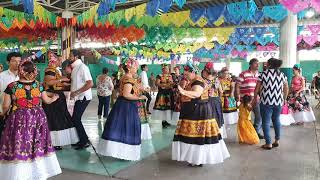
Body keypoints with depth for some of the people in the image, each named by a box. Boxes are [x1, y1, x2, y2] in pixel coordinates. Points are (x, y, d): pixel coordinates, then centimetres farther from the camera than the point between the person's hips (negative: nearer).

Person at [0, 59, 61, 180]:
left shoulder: (11, 86, -9)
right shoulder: (38, 85, -2)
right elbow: (47, 101, 11)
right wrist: (54, 98, 33)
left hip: (18, 119, -3)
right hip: (37, 118, 3)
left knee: (19, 147, 6)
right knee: (37, 145, 15)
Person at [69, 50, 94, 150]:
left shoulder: (82, 67, -16)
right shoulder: (75, 68, 12)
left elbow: (90, 83, -24)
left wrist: (76, 92, -22)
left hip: (83, 97, -9)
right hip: (79, 97, 9)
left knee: (75, 119, -7)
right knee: (76, 119, 11)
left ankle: (85, 141, 4)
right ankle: (82, 140, 22)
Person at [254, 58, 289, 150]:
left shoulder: (263, 74, -4)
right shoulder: (282, 75, 7)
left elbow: (257, 89, -3)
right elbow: (286, 90, 10)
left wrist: (255, 99, 9)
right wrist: (283, 99, 23)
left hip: (266, 102, -4)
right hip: (278, 102, 4)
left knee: (266, 122, 2)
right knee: (276, 120, 18)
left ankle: (268, 143, 3)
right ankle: (277, 140, 23)